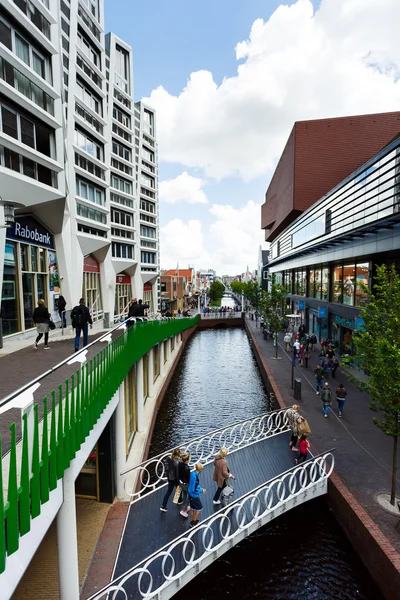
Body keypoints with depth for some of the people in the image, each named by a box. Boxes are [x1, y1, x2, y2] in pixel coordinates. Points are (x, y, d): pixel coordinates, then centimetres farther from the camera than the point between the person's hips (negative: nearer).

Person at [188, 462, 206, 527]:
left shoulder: (193, 473, -6)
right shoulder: (195, 477, -32)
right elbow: (194, 490, -26)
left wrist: (200, 488, 12)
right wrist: (201, 491, -12)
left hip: (191, 495, 8)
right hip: (194, 496, -8)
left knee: (192, 508, 22)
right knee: (199, 509, 12)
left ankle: (192, 522, 37)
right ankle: (194, 523, 23)